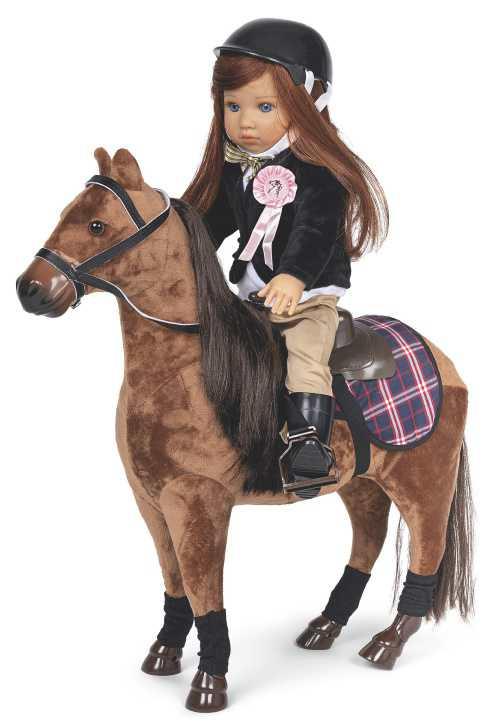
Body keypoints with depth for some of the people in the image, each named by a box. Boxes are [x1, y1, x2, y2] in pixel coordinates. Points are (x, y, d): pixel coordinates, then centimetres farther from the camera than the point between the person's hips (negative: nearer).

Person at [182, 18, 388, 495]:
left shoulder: (318, 170, -17)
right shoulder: (233, 168, 5)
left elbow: (315, 233, -29)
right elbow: (212, 222, 19)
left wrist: (294, 278, -45)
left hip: (310, 294, -7)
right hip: (251, 291, 7)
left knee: (306, 356, -25)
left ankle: (312, 439, -24)